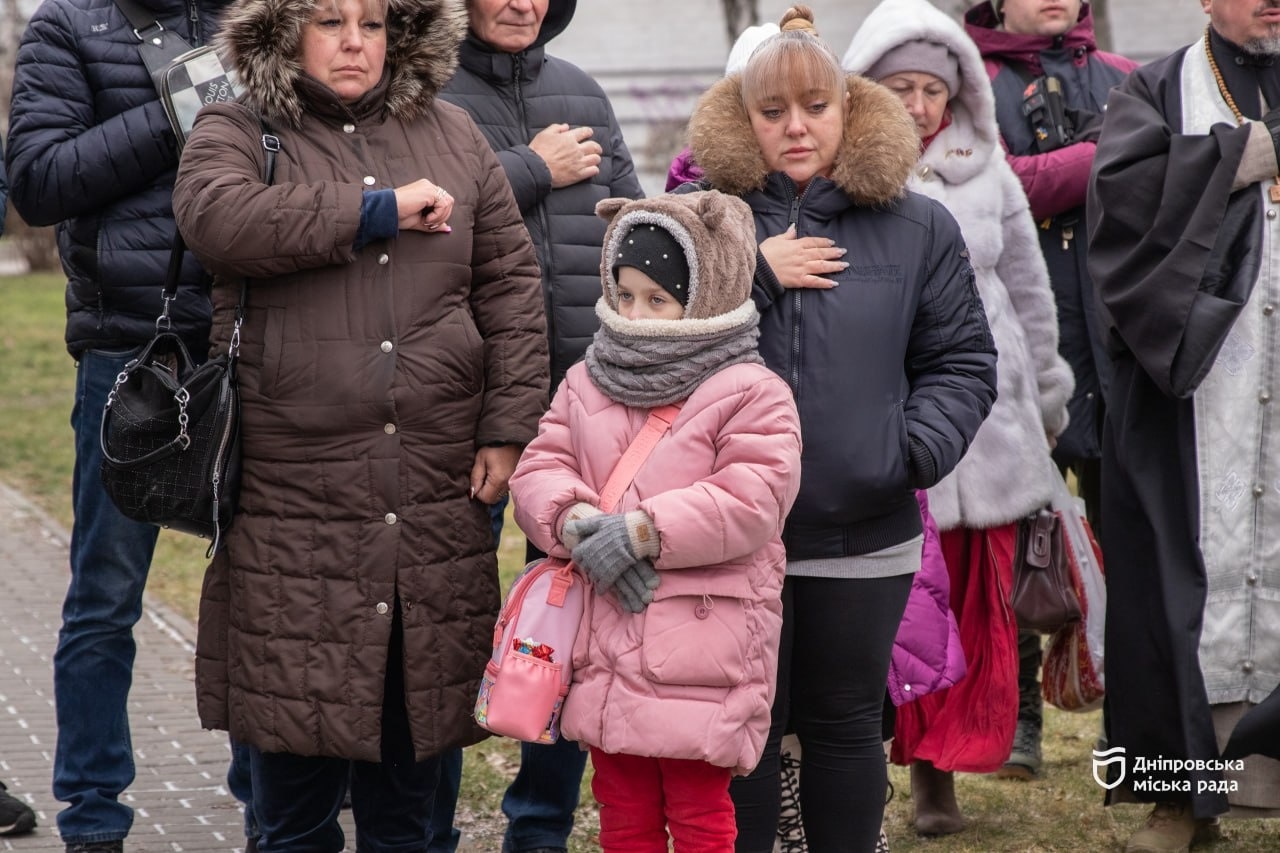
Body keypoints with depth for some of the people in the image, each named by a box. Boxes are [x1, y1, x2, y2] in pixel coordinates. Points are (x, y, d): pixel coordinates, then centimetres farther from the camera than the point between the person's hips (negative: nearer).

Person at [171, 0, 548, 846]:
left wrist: (509, 427, 1)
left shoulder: (452, 137, 13)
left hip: (438, 492, 3)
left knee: (418, 718, 10)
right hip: (297, 491, -3)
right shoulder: (237, 134, 3)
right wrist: (381, 209, -14)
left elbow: (510, 286, 11)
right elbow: (219, 216, -20)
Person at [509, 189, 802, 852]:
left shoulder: (751, 393, -7)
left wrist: (644, 531, -23)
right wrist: (574, 519, -17)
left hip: (701, 645, -5)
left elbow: (750, 500, -18)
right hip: (607, 644, 5)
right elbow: (539, 469, 6)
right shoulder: (585, 385, 11)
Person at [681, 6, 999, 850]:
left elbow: (962, 362, 9)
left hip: (865, 535, 1)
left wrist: (921, 447, -9)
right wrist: (755, 272, -15)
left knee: (846, 726, 13)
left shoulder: (919, 227, 6)